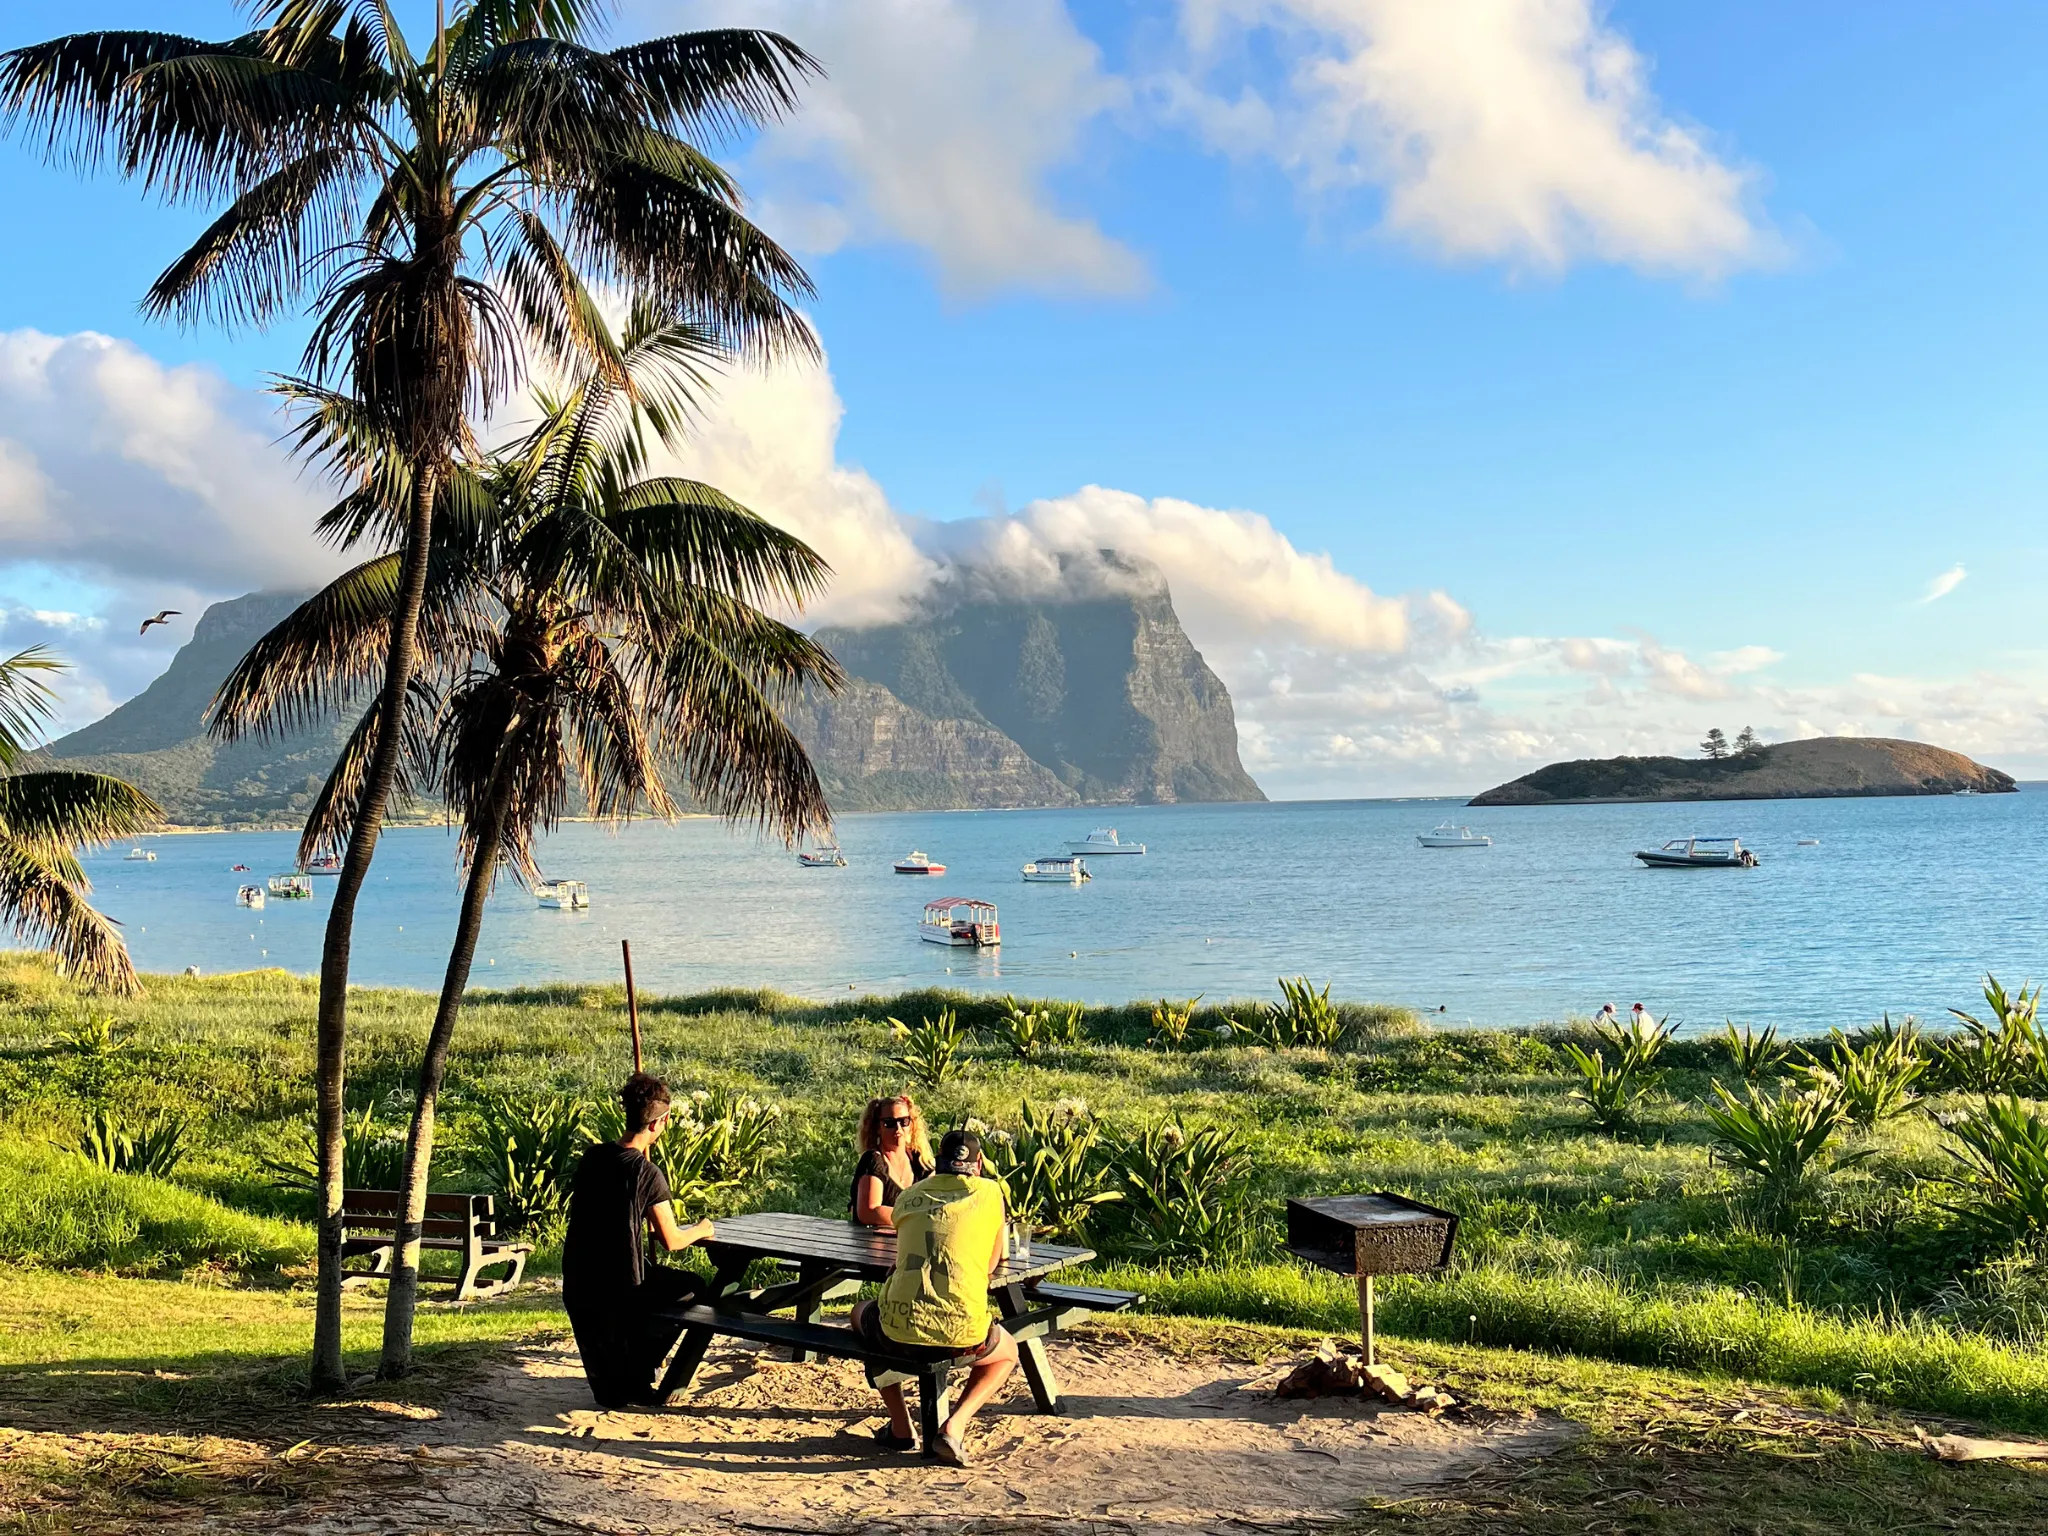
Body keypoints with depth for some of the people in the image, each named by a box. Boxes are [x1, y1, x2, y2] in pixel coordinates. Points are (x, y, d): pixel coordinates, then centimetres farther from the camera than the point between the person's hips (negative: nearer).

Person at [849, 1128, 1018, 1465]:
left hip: (899, 1331, 2)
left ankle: (900, 1427, 30)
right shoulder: (989, 1191, 8)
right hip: (962, 1336, -1)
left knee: (861, 1313, 38)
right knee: (1007, 1352, 34)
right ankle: (954, 1427, 8)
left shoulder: (909, 1196, 15)